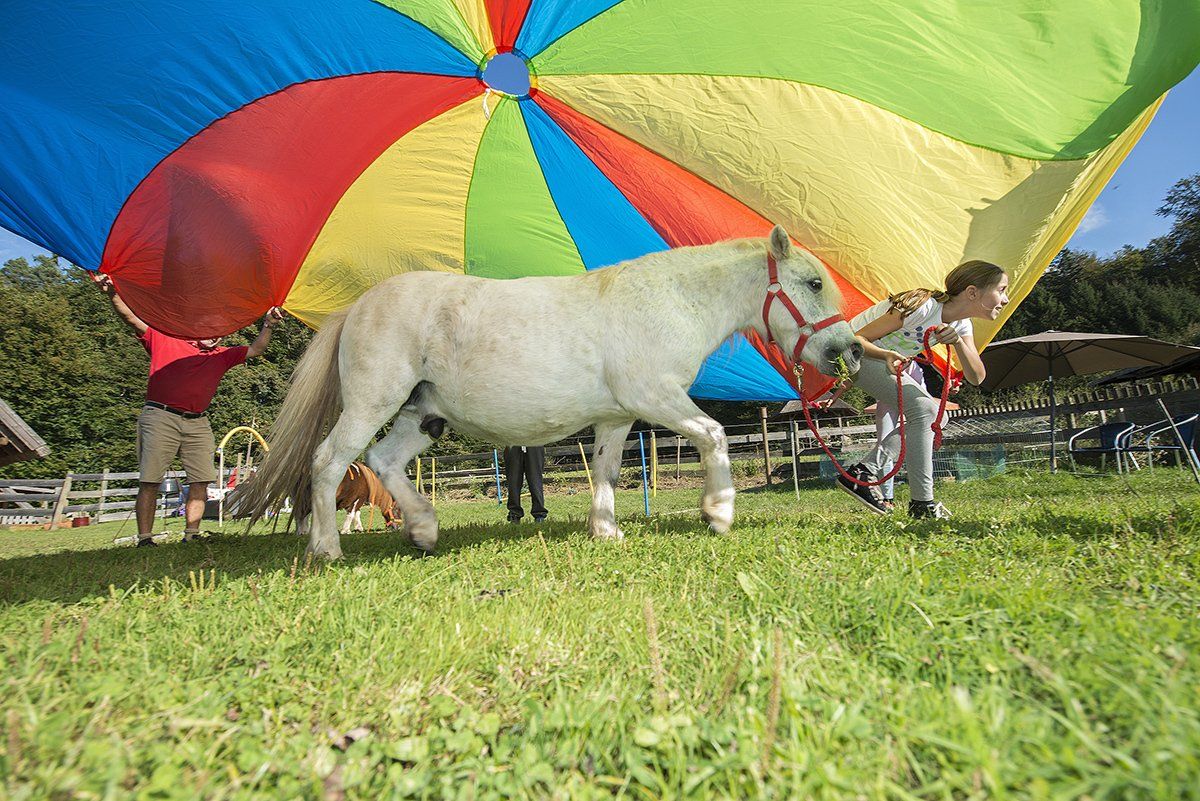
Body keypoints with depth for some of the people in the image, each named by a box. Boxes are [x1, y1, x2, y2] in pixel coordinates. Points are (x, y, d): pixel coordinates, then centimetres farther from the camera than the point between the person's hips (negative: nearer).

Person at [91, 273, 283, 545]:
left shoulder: (222, 356, 20)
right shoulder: (165, 341, 9)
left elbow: (255, 350, 16)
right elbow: (133, 319, 1)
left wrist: (267, 326, 0)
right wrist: (113, 294, -15)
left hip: (197, 423, 4)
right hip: (160, 418, -4)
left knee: (201, 481, -1)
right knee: (150, 481, -4)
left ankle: (191, 534, 5)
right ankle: (144, 539, -1)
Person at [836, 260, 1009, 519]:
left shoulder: (961, 324, -3)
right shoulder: (922, 307, -28)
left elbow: (976, 377, -10)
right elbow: (857, 338, -28)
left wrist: (958, 342, -26)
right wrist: (887, 356, -47)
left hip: (893, 358, 9)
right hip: (854, 352, -9)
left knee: (934, 416, 4)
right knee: (923, 409, -22)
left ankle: (863, 471, -1)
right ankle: (922, 503, -14)